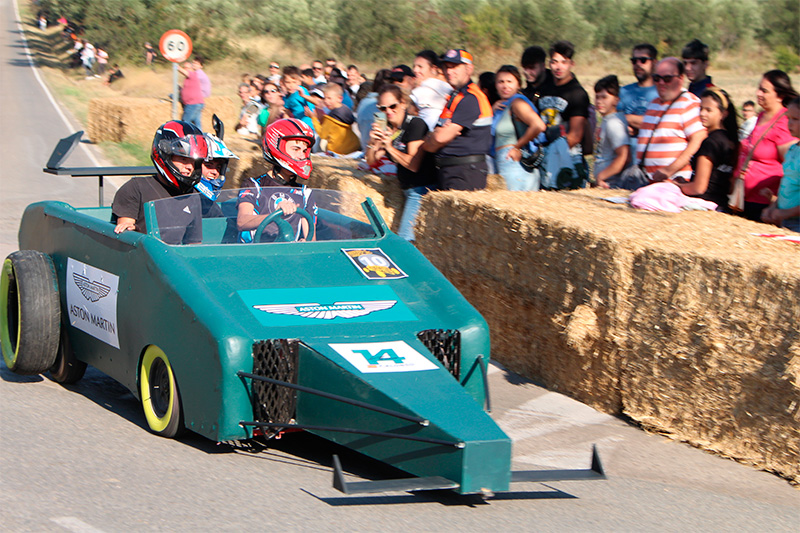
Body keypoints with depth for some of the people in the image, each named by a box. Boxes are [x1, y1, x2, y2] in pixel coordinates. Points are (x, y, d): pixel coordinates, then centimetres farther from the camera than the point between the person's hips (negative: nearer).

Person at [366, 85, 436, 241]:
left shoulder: (416, 124, -12)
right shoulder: (387, 129, 11)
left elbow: (413, 164, -18)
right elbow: (371, 161, 13)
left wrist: (390, 147, -19)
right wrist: (372, 143, -6)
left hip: (421, 189, -8)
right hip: (408, 190, 8)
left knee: (405, 239, -15)